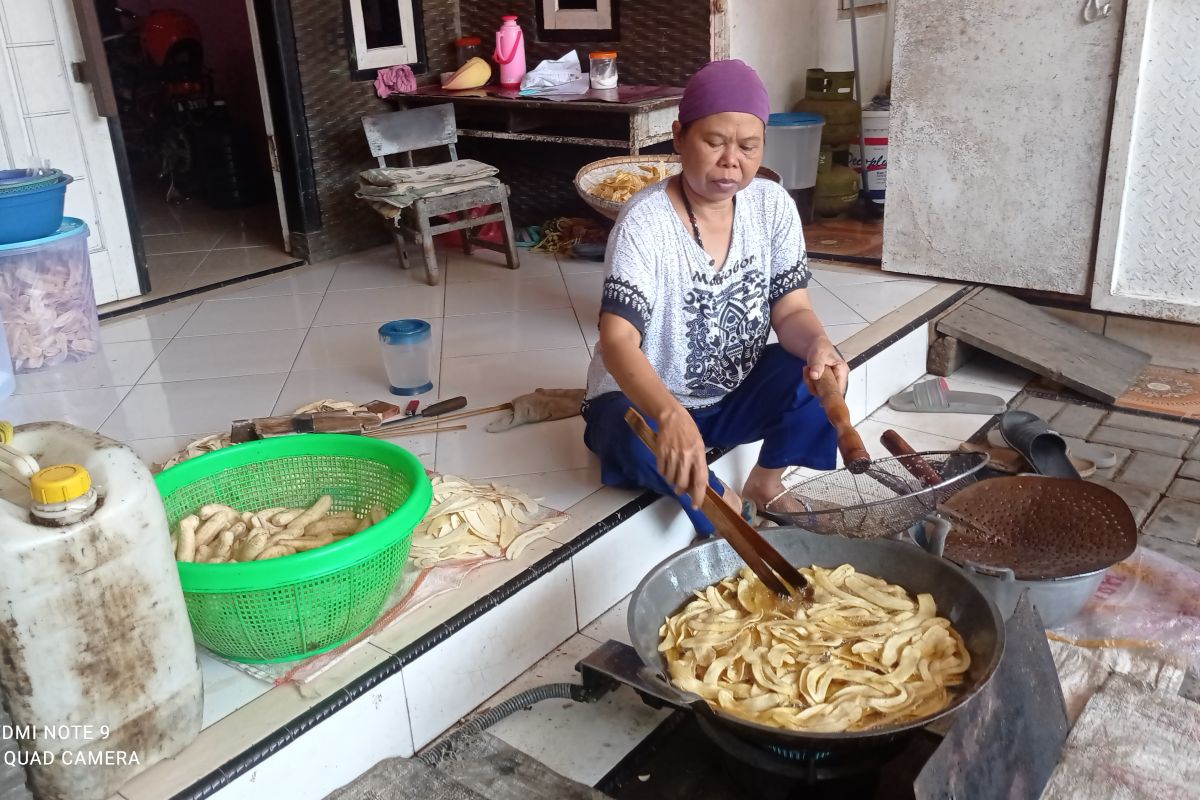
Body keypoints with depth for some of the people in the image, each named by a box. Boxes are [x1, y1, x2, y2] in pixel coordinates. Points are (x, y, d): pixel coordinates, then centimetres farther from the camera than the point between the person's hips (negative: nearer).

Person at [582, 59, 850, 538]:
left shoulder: (773, 206, -8)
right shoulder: (645, 221, -24)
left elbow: (792, 310, -8)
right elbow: (618, 343, -35)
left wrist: (818, 345, -34)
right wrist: (672, 417, -55)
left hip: (735, 395, 5)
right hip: (645, 403, -4)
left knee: (824, 372, -20)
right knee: (637, 438, -37)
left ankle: (764, 486, 3)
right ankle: (725, 512, -9)